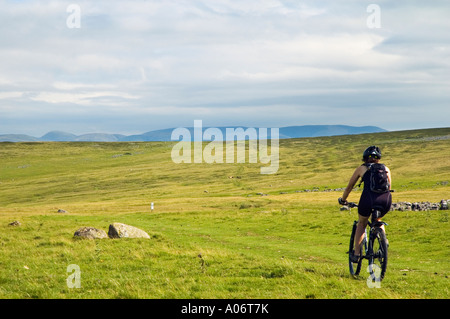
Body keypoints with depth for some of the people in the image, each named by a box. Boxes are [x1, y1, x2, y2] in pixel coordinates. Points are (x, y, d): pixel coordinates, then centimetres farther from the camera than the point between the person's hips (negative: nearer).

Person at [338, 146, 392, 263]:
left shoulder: (361, 168, 21)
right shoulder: (386, 169, 25)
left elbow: (349, 187, 29)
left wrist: (343, 200, 45)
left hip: (369, 198, -2)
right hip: (386, 200, 2)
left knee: (361, 224, 24)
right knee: (377, 220, 35)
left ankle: (356, 254, 17)